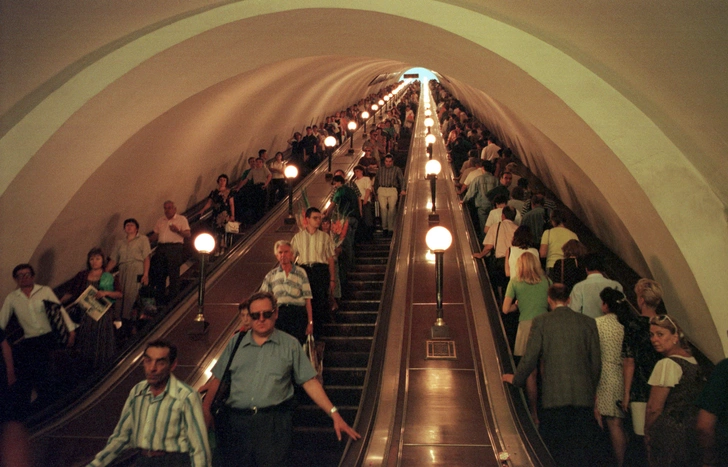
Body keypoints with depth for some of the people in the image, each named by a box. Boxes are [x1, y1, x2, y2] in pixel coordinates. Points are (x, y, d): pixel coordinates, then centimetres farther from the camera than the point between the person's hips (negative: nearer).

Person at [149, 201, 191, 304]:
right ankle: (159, 296, 11)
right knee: (158, 272, 2)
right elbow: (156, 235, 20)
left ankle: (173, 297, -4)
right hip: (161, 248, 5)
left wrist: (178, 230, -17)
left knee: (173, 273, -8)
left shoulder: (181, 219, 7)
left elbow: (188, 234, -1)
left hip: (175, 248, -5)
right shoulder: (161, 221, 22)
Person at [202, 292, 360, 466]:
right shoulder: (236, 342, 13)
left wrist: (334, 414, -4)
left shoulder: (290, 344, 7)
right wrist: (205, 410, -3)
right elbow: (218, 380, 12)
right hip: (234, 421, 2)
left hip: (274, 422, -2)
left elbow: (309, 382, 4)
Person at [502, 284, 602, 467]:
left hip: (553, 397, -2)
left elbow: (530, 358, -3)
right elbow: (596, 362, 8)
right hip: (584, 397, 2)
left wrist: (516, 379, 15)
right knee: (582, 452, 9)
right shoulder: (588, 323, 5)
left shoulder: (540, 322, -2)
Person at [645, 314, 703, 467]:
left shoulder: (667, 364, -17)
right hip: (693, 433, 9)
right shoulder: (694, 362, 10)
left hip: (669, 435, -9)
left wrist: (647, 432, -5)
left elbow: (654, 408, -17)